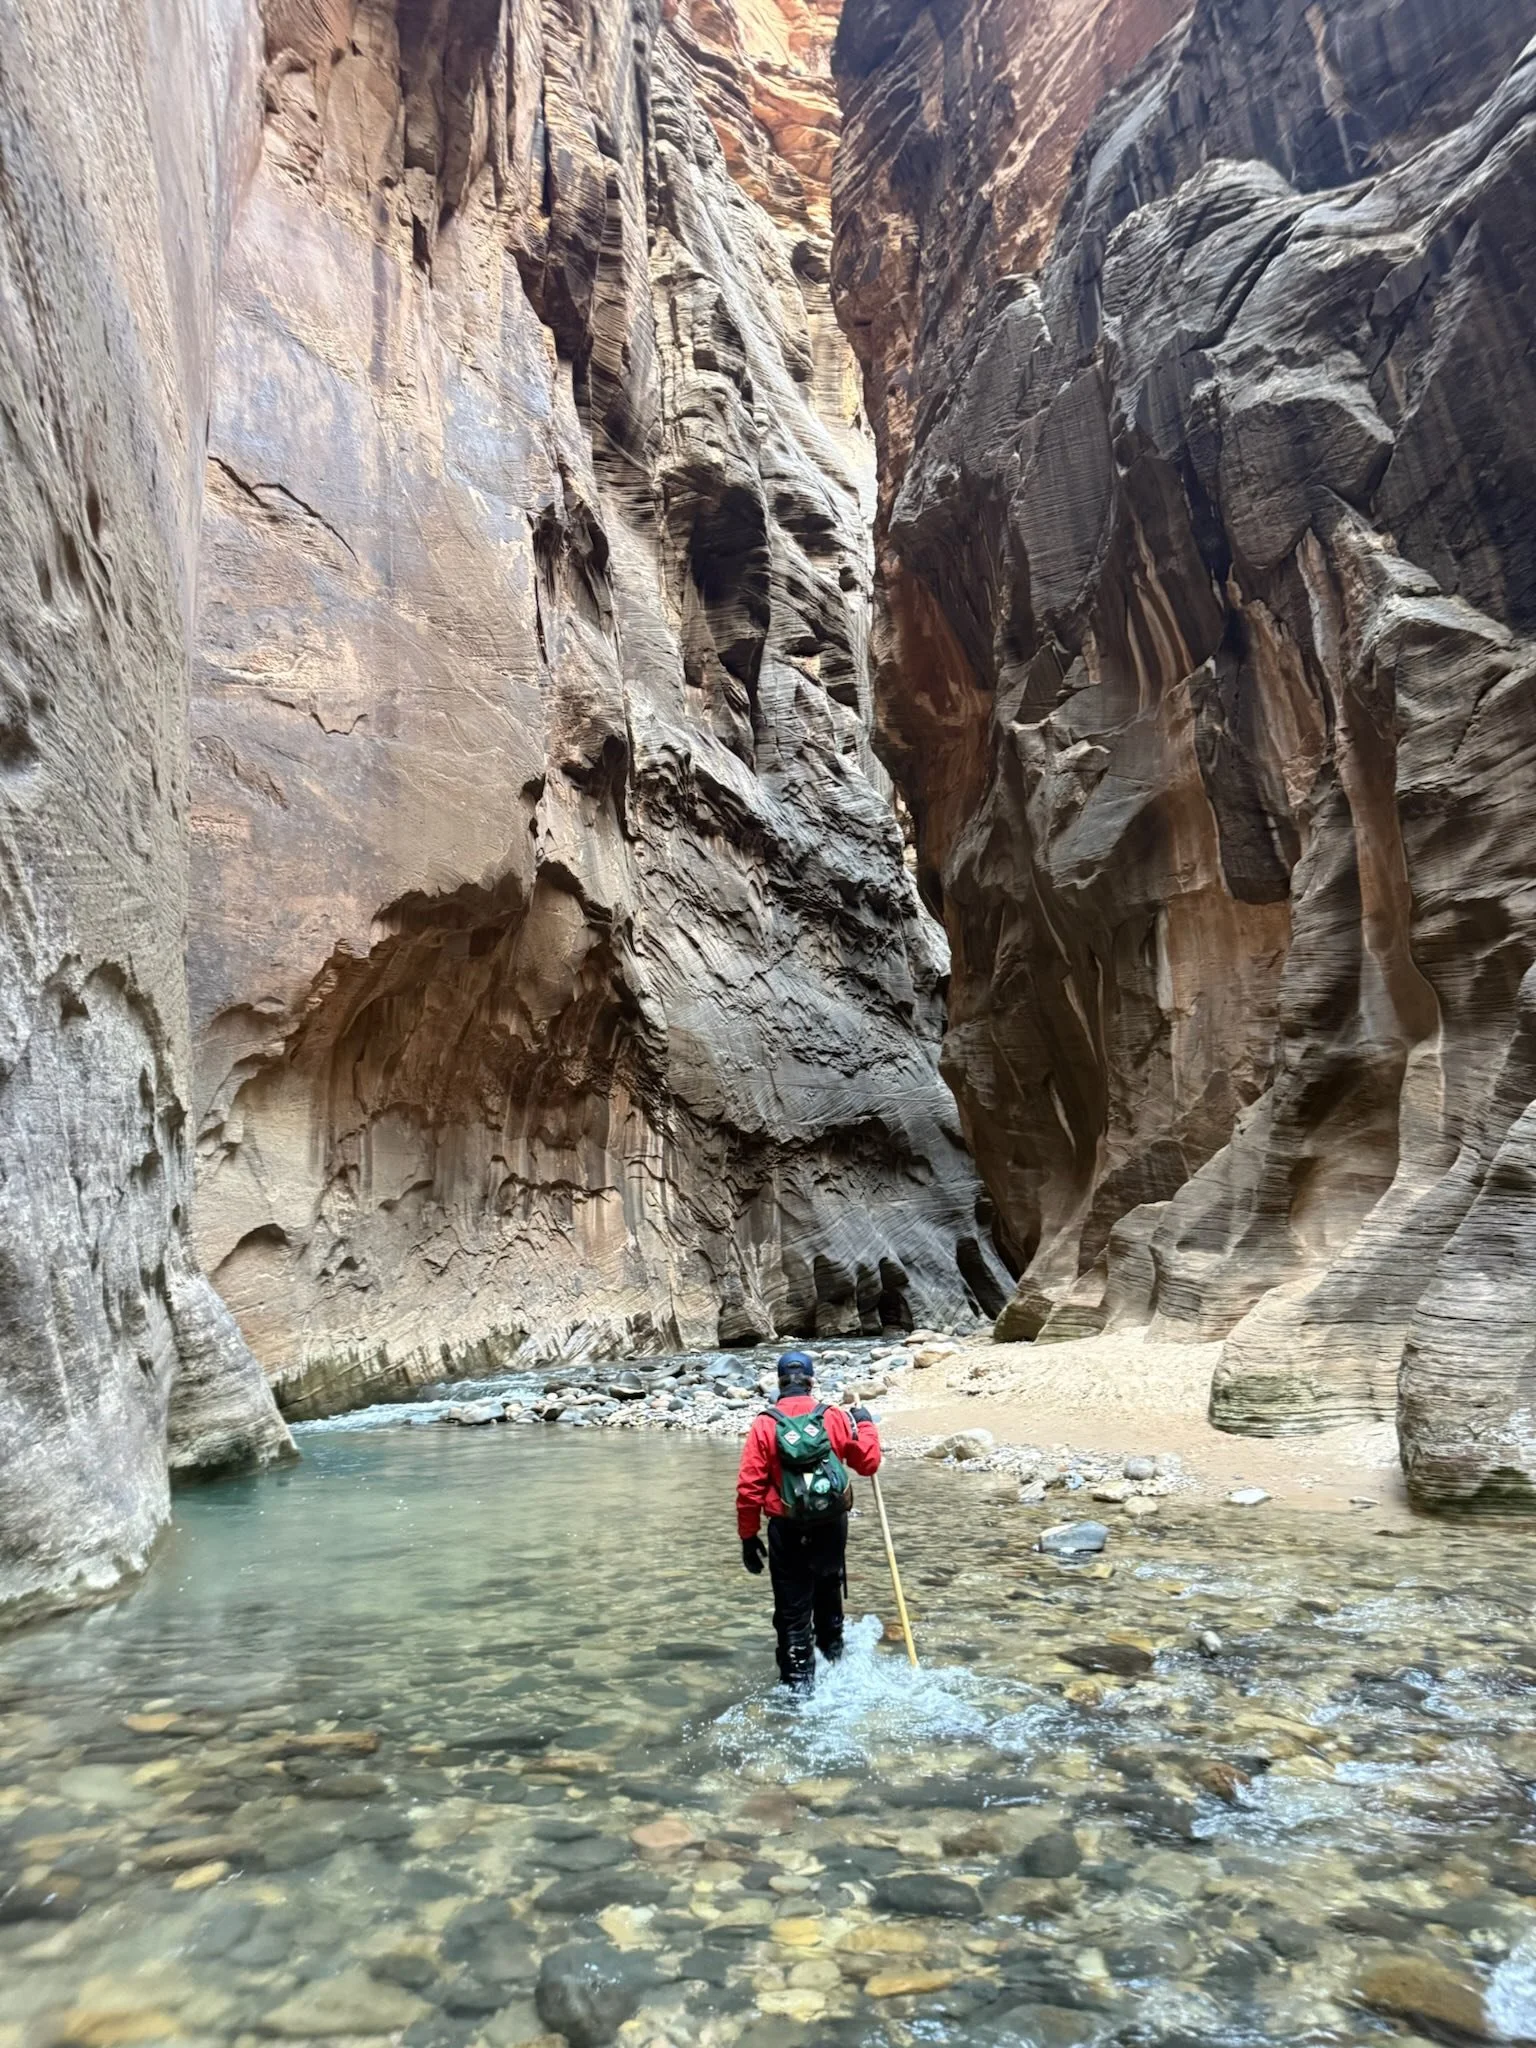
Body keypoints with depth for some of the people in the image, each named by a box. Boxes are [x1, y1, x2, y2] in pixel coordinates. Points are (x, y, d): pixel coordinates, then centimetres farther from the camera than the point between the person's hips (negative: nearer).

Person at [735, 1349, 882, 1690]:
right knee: (828, 1593, 28)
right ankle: (833, 1654, 46)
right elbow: (868, 1462, 2)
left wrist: (748, 1536, -2)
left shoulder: (765, 1425, -10)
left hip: (788, 1530, -3)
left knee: (793, 1609, 8)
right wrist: (865, 1425, 18)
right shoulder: (834, 1417, -6)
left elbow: (749, 1487, -11)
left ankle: (799, 1681, 10)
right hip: (832, 1525, 3)